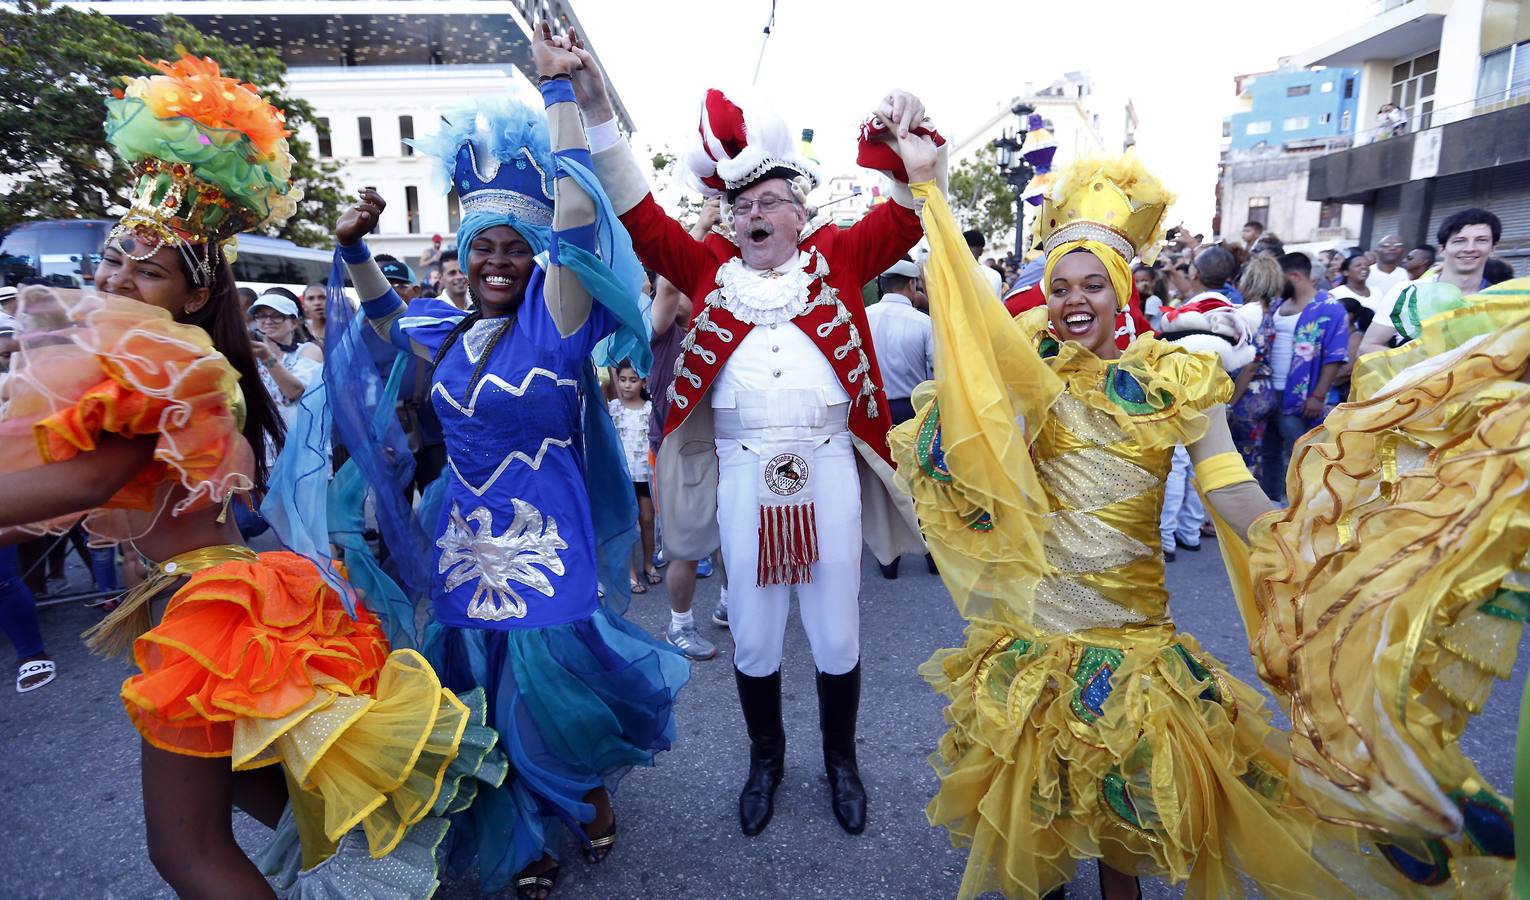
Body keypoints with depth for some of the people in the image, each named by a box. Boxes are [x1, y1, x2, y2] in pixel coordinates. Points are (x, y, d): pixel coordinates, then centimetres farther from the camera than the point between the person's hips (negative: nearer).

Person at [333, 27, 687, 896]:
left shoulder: (553, 319, -10)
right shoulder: (445, 329, 5)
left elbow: (576, 213, -21)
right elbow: (384, 311, 27)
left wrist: (558, 88, -17)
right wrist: (356, 250, 12)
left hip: (549, 550, -5)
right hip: (467, 548, 5)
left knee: (554, 684, 8)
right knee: (494, 696, 16)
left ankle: (593, 793, 42)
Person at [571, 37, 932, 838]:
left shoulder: (835, 257, 8)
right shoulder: (710, 266, 8)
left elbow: (902, 215, 0)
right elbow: (638, 216, 2)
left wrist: (902, 141, -16)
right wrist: (598, 113, -5)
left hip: (829, 468, 0)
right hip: (744, 473, 1)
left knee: (836, 636, 12)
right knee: (753, 638, 13)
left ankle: (841, 761, 36)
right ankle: (766, 757, 38)